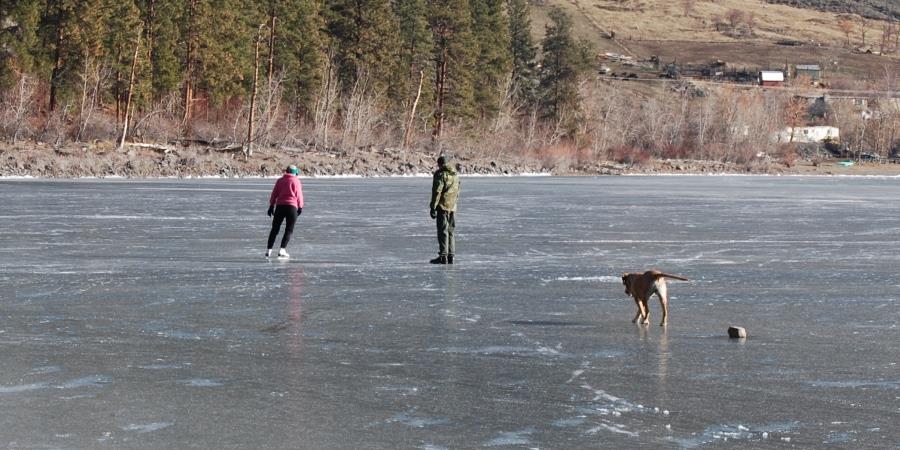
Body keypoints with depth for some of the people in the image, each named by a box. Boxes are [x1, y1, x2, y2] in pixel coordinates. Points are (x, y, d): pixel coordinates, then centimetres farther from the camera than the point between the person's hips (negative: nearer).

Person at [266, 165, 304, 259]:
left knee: (275, 229, 10)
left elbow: (274, 194, 9)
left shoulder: (280, 180, 11)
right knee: (289, 230, 3)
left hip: (280, 206, 3)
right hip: (292, 207, -3)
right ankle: (282, 250, -8)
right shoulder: (296, 181, 1)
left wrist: (271, 206, 12)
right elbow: (299, 195, -1)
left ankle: (268, 250, 5)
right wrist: (300, 207, 8)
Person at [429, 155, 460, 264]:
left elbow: (437, 192, -16)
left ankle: (443, 256, -8)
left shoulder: (440, 174, -12)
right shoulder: (455, 175, 12)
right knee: (450, 231, 12)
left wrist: (433, 208, -14)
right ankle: (451, 256, 12)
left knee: (443, 231, -5)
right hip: (453, 206, 7)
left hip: (443, 206, -7)